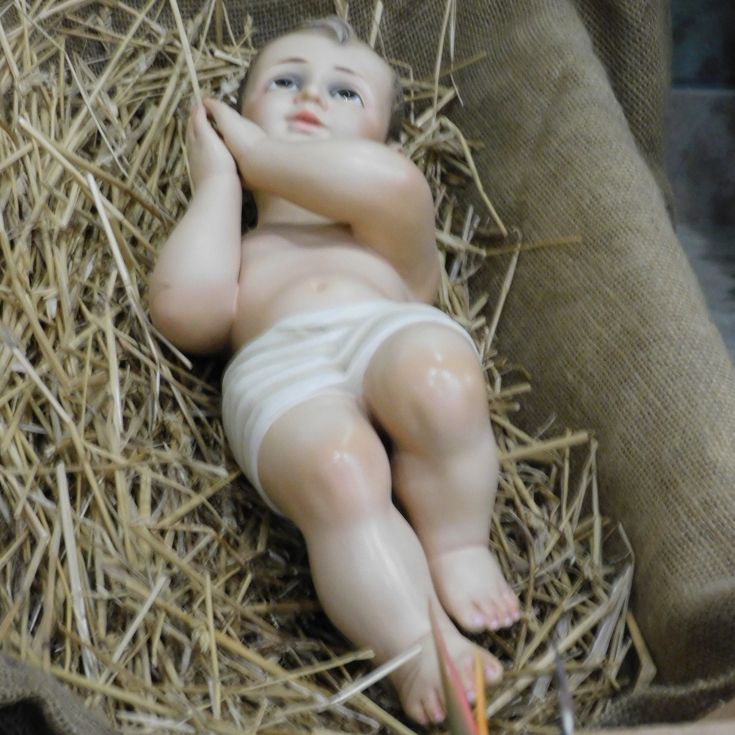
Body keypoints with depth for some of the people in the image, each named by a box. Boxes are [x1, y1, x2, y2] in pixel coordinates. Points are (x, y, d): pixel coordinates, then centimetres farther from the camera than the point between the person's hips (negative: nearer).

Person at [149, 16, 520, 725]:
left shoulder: (394, 230, 37)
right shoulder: (234, 246, 39)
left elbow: (393, 184, 6)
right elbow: (188, 310, 10)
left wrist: (260, 154, 16)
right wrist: (219, 178, 23)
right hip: (278, 369, 0)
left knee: (438, 380, -36)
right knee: (336, 471, -36)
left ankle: (457, 542, -14)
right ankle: (417, 650, -36)